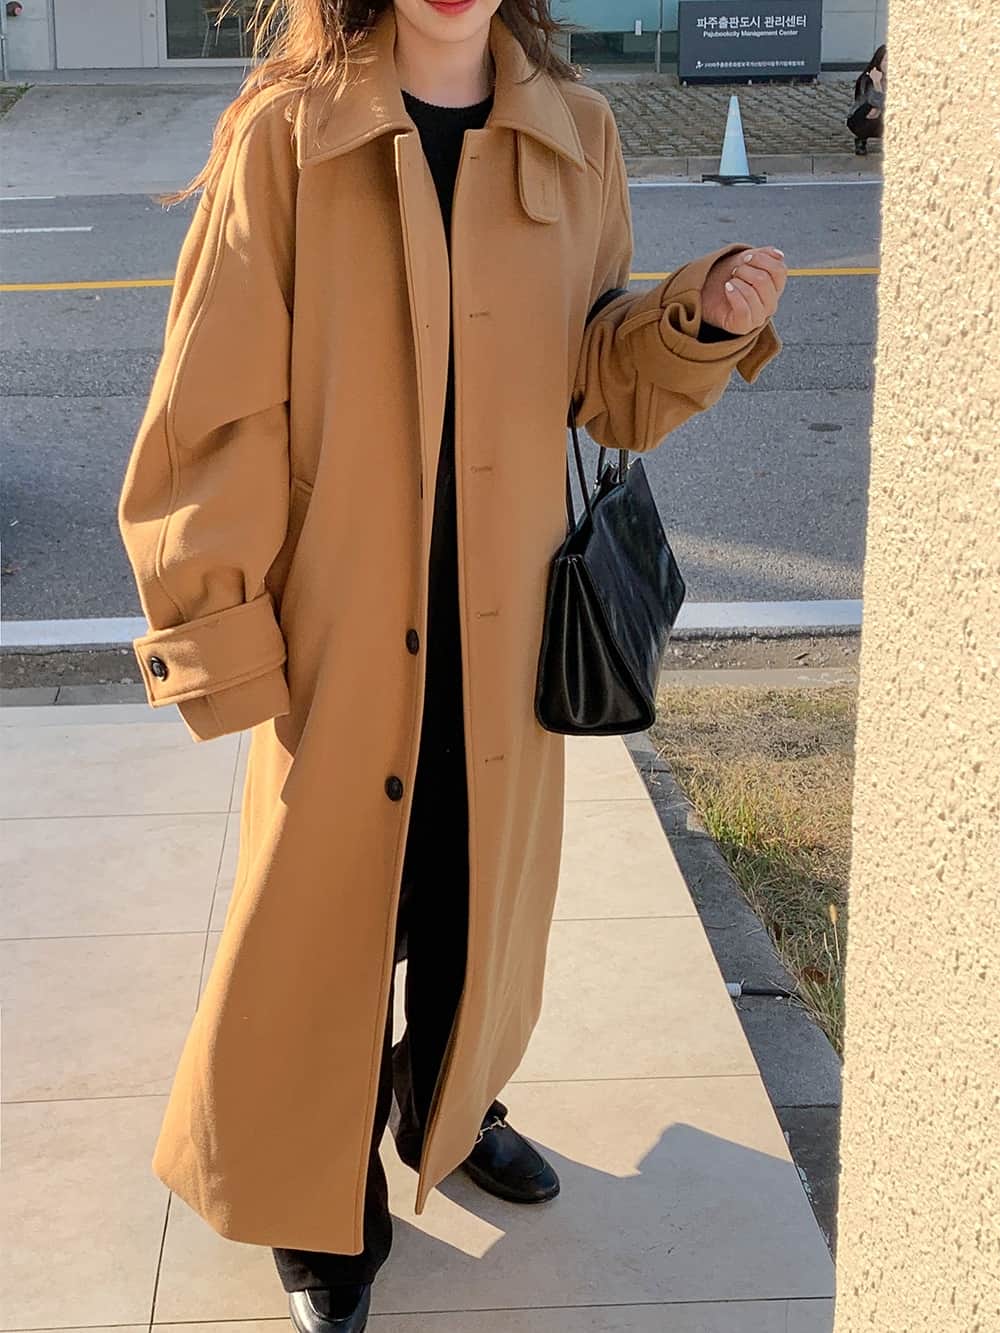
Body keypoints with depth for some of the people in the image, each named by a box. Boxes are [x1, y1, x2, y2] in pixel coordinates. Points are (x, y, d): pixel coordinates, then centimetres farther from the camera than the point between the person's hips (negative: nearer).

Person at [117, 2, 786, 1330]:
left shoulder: (575, 138, 2)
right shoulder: (284, 133, -11)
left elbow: (599, 379, 9)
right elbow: (219, 405, -10)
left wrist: (701, 321, -10)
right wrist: (221, 634, -12)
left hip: (508, 624, 4)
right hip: (342, 623, -4)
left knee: (484, 893, 19)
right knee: (329, 911, 8)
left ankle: (451, 1106, 48)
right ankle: (324, 1209, 32)